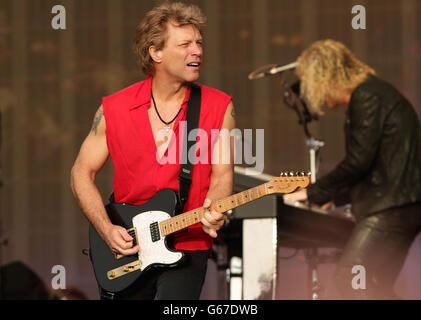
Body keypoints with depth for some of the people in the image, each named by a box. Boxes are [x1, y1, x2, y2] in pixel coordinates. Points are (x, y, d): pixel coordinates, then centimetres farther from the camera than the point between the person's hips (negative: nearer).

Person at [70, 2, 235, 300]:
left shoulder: (219, 107, -1)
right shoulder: (114, 109, -1)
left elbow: (222, 173, 2)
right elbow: (82, 173, 6)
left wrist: (212, 211, -20)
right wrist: (107, 230, -6)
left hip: (187, 248, -1)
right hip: (124, 252, 1)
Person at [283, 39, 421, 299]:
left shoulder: (366, 97, -10)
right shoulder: (377, 92, 22)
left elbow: (358, 162, -16)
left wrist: (314, 193, -7)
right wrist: (336, 197, 26)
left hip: (392, 206, -11)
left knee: (349, 280, -13)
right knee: (376, 289, 10)